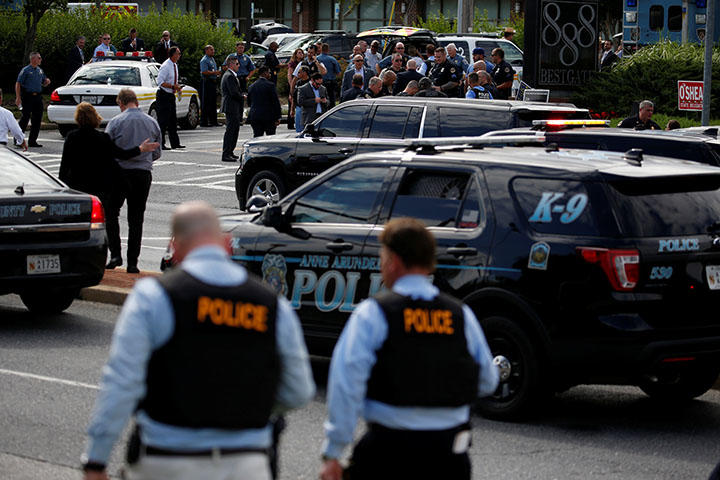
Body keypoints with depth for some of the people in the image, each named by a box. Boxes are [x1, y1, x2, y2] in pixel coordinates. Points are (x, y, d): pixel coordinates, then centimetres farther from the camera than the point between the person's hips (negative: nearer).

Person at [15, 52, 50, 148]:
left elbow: (43, 84, 26)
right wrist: (18, 97, -15)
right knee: (25, 118, -7)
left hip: (38, 97, 6)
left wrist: (47, 82, 1)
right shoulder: (25, 70, -5)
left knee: (37, 119, 4)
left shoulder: (40, 71, 15)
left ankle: (32, 141, 10)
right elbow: (18, 84, -8)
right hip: (27, 97, -6)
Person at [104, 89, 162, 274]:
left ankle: (115, 254, -2)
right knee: (136, 218, 8)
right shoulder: (152, 123, 5)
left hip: (119, 173, -3)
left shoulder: (115, 122, -6)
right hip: (143, 174, 3)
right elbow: (157, 153, 12)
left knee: (111, 213, 11)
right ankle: (132, 262, 6)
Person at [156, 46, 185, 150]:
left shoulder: (174, 65, 12)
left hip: (171, 95, 9)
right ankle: (160, 144, -3)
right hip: (163, 95, -9)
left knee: (173, 121, 13)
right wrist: (173, 86, -25)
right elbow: (160, 82, -23)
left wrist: (178, 87, 6)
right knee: (163, 121, -7)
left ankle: (175, 143, 19)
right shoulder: (166, 66, -17)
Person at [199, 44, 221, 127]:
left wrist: (218, 73, 13)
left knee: (213, 103, 12)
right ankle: (204, 122, -6)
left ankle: (213, 121, 18)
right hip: (207, 82, -10)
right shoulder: (204, 60, -11)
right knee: (205, 104, -7)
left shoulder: (212, 59, 19)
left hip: (213, 82, 10)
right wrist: (215, 72, -21)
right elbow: (204, 72, -22)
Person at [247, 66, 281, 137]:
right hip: (268, 116, -4)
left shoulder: (252, 86, 7)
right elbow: (275, 102, -9)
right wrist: (277, 117, -4)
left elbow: (249, 103, 12)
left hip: (254, 116, 4)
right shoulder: (270, 85, -8)